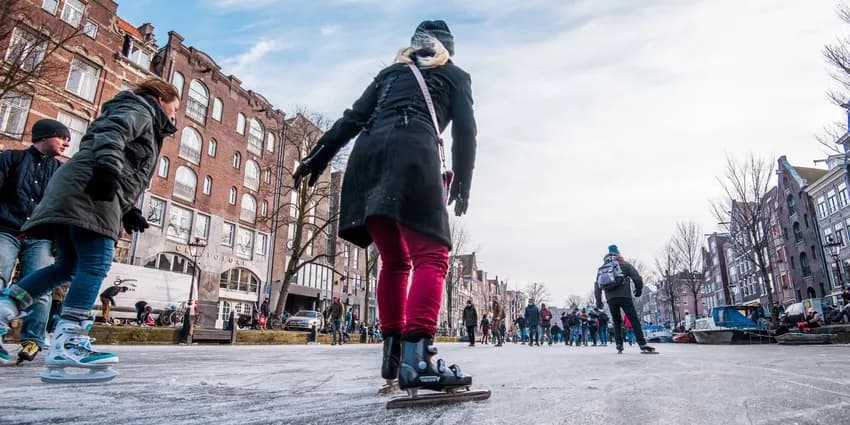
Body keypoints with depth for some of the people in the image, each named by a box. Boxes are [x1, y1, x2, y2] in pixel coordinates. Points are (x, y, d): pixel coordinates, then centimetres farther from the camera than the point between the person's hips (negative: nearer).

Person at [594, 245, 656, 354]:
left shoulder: (601, 269, 18)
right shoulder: (624, 265, 6)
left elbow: (597, 286, 16)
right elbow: (637, 278, 0)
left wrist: (598, 301, 19)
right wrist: (638, 289, 17)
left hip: (610, 299, 4)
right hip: (624, 296, -4)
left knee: (616, 322, 15)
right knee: (634, 320, -2)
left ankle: (619, 345, 7)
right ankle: (643, 345, -10)